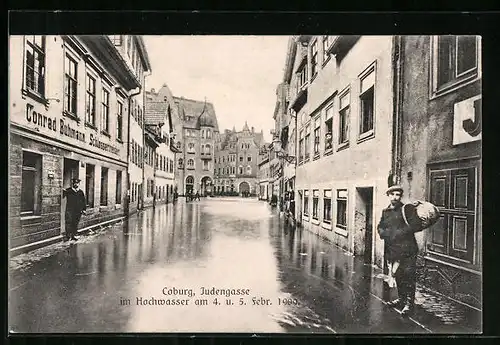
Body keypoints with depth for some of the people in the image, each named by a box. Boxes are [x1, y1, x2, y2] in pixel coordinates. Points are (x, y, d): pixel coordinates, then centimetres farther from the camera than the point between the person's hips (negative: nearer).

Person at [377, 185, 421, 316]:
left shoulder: (408, 208, -1)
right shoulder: (385, 212, 14)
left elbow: (415, 224, -11)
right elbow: (380, 227, 17)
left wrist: (399, 233, -15)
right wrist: (384, 233, -6)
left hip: (407, 248, -5)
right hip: (392, 249, 5)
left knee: (409, 275, -3)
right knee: (397, 275, 15)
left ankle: (409, 303, 6)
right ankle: (401, 298, 30)